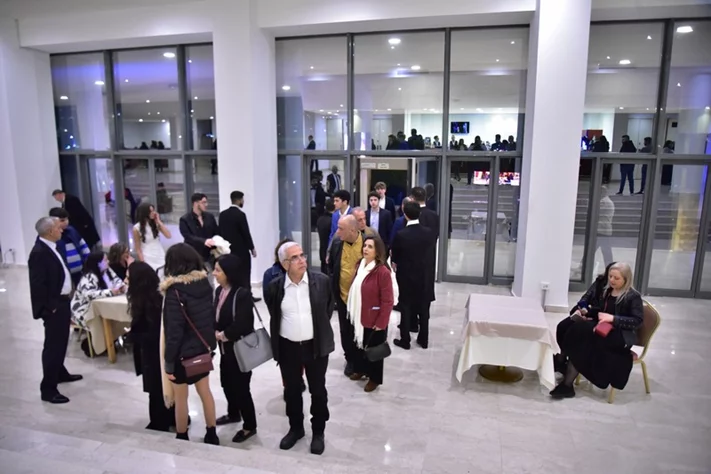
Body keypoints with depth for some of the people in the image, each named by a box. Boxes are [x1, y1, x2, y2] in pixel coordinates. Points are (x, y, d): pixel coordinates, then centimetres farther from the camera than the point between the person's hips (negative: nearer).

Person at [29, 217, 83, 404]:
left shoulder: (51, 247, 9)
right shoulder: (39, 253, -21)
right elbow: (38, 286, -22)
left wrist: (65, 301, 15)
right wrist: (48, 308, -18)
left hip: (62, 302, 10)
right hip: (53, 306, -10)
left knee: (60, 341, 22)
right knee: (52, 345, -3)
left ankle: (60, 373, 40)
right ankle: (48, 388, 5)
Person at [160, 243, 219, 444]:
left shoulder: (175, 291, -21)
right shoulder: (204, 283, -3)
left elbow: (174, 330, -21)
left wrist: (168, 361, -13)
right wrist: (210, 341, 14)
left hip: (184, 352, -6)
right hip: (204, 347, 6)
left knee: (180, 398, 13)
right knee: (205, 391, 19)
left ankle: (182, 439, 28)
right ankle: (212, 435, 30)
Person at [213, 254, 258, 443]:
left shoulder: (242, 294, -23)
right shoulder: (219, 291, 2)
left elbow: (241, 324, -26)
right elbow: (216, 316, 8)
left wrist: (222, 335, -12)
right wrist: (216, 333, -10)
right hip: (225, 347, 8)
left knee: (240, 386, 2)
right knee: (226, 382, 21)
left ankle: (250, 426, 21)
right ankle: (233, 414, 46)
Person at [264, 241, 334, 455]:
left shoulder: (322, 280, -11)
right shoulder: (274, 287, -9)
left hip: (316, 346, -1)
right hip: (288, 347, 1)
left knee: (318, 391, 13)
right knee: (292, 390, 17)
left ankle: (318, 432, 32)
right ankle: (295, 428, 39)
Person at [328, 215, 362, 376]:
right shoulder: (336, 242, -7)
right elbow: (330, 265, 9)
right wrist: (333, 283, 5)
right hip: (342, 295, 3)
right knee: (345, 330, 14)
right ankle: (350, 360, 32)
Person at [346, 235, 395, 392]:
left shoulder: (383, 271, -21)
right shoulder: (359, 266, 4)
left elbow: (387, 300, -20)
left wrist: (381, 322, -17)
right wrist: (352, 312, 11)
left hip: (374, 319, -6)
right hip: (359, 316, 6)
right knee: (359, 344, 20)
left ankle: (375, 378, 29)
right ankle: (360, 369, 42)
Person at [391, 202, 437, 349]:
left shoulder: (400, 235, -17)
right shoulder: (430, 233, -9)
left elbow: (394, 259, -4)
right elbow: (432, 255, 3)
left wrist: (398, 266, 17)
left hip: (406, 277, -3)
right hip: (425, 277, 3)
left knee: (406, 309, 9)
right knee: (424, 310, 14)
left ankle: (405, 340, 18)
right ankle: (423, 340, 24)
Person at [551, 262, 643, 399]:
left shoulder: (633, 296, -6)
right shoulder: (608, 291, 13)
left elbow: (638, 320, -13)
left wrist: (613, 318, -23)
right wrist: (585, 311, 4)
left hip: (621, 336, -7)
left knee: (581, 329, -29)